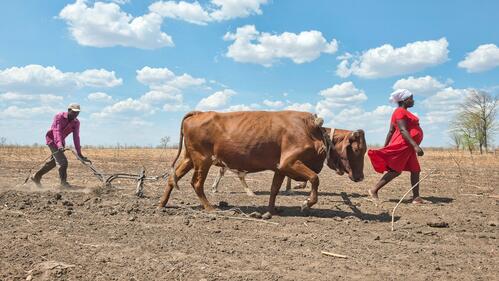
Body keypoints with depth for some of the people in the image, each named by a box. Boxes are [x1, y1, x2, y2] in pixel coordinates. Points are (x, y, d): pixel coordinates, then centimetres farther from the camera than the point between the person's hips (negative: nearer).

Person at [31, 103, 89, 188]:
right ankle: (63, 182, -5)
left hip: (61, 142, 7)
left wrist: (79, 153, -16)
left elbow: (76, 138, -10)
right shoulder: (59, 117, -22)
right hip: (52, 139, -7)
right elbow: (57, 131, -33)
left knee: (54, 161, 16)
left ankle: (36, 177, 32)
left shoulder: (76, 122, -9)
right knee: (62, 161, -16)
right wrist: (59, 145, -48)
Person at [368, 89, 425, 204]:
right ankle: (374, 190, 0)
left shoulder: (403, 112, 20)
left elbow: (391, 131, 17)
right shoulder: (400, 112, -11)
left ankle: (416, 197, 8)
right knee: (395, 170, -7)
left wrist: (385, 148, 15)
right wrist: (415, 145, -30)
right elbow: (403, 131, -22)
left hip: (408, 147, 10)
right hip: (402, 145, -10)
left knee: (415, 170, 7)